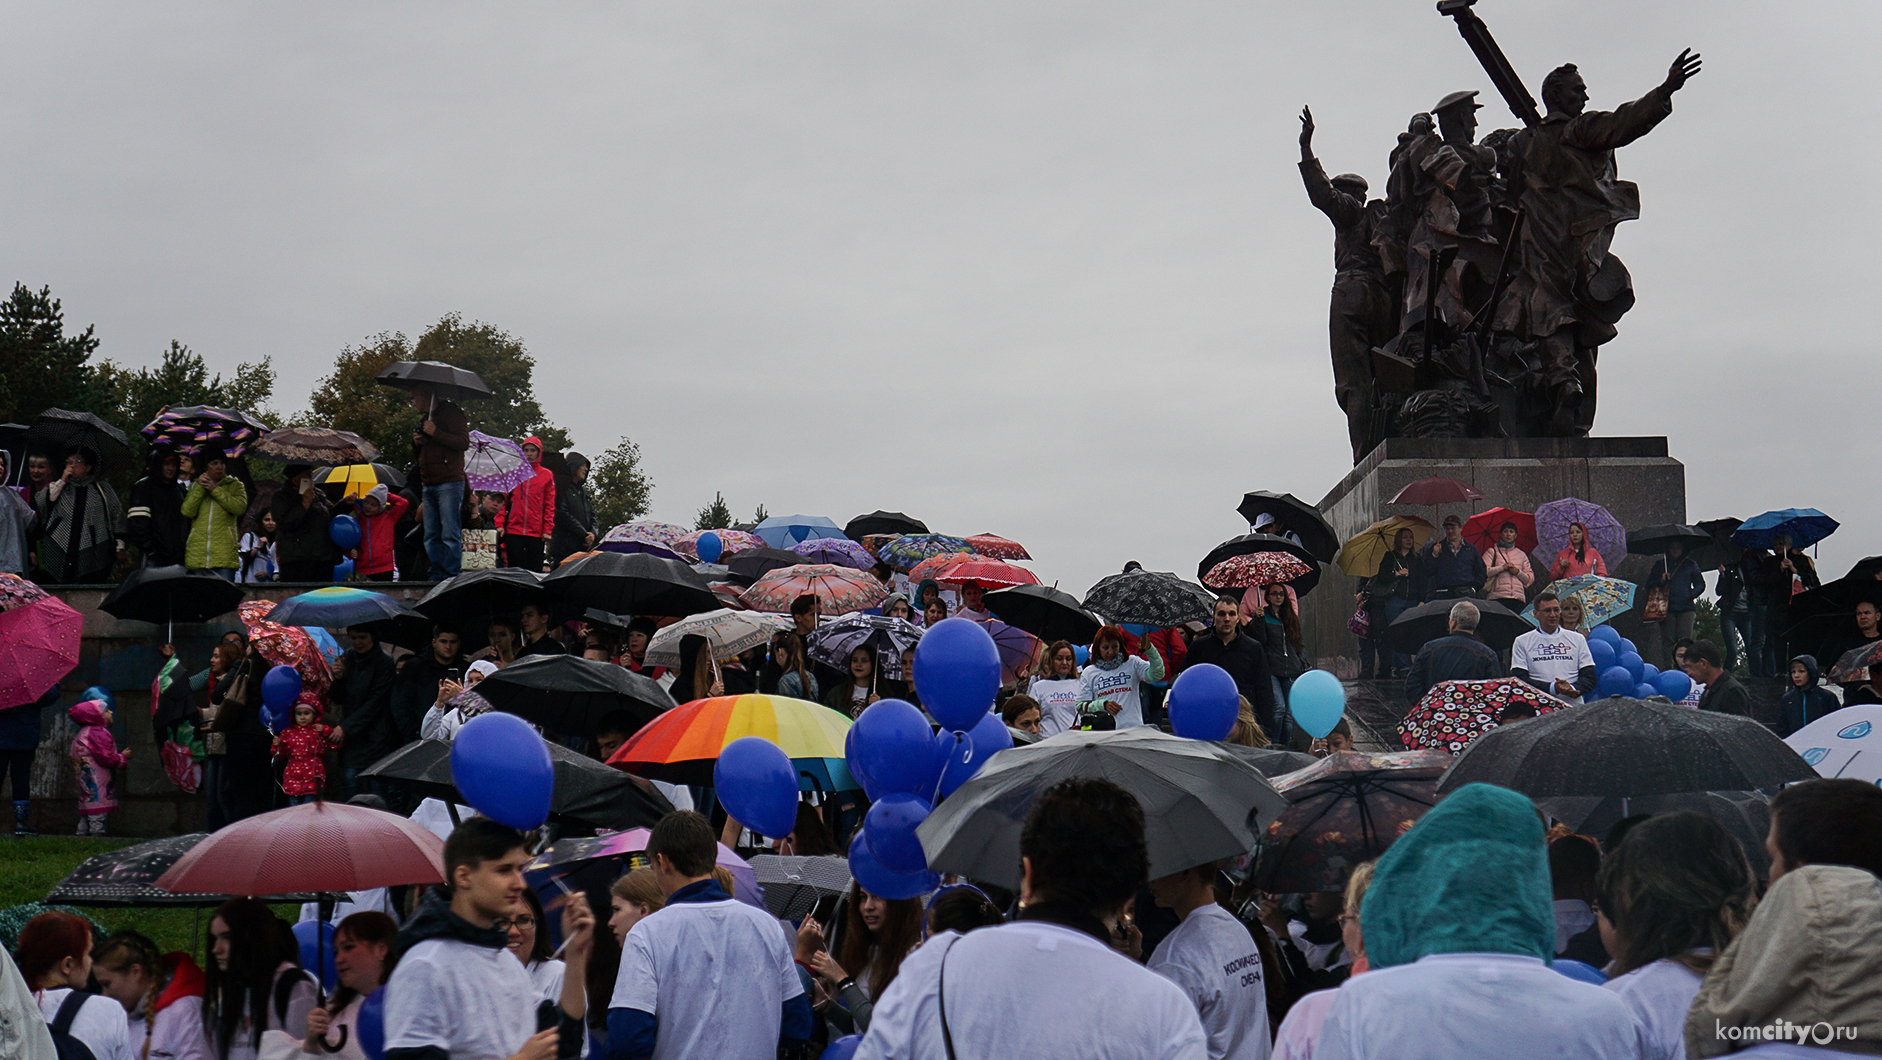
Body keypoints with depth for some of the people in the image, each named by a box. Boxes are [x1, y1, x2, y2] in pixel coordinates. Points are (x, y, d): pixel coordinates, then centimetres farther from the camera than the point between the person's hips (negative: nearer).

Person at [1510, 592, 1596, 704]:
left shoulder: (1577, 639, 19)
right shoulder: (1522, 641, 12)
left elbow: (1590, 678, 12)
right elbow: (1519, 679, 1)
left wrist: (1572, 688, -11)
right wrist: (1552, 688, -13)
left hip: (1573, 709, 1)